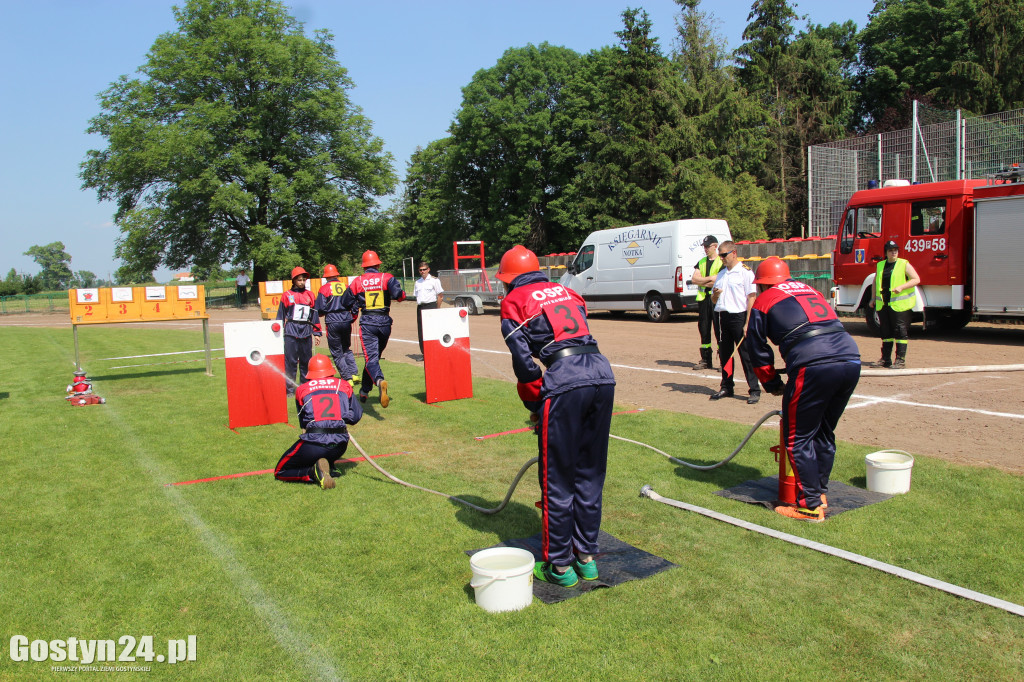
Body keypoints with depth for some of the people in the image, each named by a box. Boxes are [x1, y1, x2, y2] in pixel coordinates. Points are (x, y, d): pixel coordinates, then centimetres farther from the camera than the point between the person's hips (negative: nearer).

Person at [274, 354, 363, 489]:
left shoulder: (302, 389, 12)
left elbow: (303, 423, 18)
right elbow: (356, 417, 12)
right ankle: (330, 467, 11)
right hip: (340, 445, 3)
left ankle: (314, 471, -10)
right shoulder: (344, 385, 13)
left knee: (280, 472, 15)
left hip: (313, 444, -3)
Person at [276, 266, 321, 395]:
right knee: (290, 360, -4)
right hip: (291, 332, -3)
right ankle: (289, 388, 2)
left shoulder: (310, 296, 13)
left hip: (306, 332, 3)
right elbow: (281, 315, 7)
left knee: (306, 360, 7)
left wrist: (317, 333, 12)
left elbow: (315, 315, 15)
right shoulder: (287, 295, 5)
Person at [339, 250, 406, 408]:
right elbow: (397, 294, -18)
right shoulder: (386, 278, -1)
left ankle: (380, 380, -40)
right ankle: (364, 390, 27)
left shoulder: (357, 281, 3)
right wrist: (402, 295, 5)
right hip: (384, 322, 2)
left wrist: (355, 308, 29)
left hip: (367, 323, -2)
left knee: (371, 358, -9)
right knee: (375, 356, 18)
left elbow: (345, 302, 8)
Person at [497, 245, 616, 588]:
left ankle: (560, 566, 16)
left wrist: (535, 405, 14)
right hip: (603, 374, 6)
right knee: (590, 474, 16)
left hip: (564, 382, -6)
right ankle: (586, 558, 27)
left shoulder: (514, 300, 11)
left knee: (557, 479, 7)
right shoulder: (565, 291, 27)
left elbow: (523, 360, 1)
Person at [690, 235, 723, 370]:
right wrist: (710, 278, -8)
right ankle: (706, 361, 17)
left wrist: (702, 281, -6)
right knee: (704, 330, 9)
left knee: (720, 331, -8)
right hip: (703, 299, 6)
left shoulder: (722, 262, -2)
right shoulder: (701, 262, 17)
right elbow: (694, 278, 3)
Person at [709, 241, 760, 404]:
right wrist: (715, 294, -2)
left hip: (739, 316, -7)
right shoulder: (721, 274, 18)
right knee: (724, 354, 11)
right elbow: (714, 299, 23)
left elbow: (751, 297, -11)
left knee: (746, 354, -4)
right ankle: (726, 388, 21)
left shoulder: (745, 272, -4)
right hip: (722, 316, 7)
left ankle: (754, 390, 2)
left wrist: (747, 323, -18)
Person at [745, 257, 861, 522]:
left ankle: (811, 506, 8)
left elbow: (758, 351, 15)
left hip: (813, 366, -7)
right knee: (824, 434, 21)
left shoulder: (764, 301, 14)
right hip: (851, 361, 7)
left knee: (798, 438, 5)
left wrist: (773, 385, 28)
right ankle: (820, 493, 31)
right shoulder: (810, 290, 31)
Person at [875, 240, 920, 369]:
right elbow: (875, 282, 24)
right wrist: (874, 298, 18)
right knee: (886, 332, 9)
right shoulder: (880, 266, 13)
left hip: (899, 304, -5)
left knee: (900, 331, -4)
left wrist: (901, 287, -17)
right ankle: (886, 359, 17)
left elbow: (916, 279, -4)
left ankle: (900, 360, 0)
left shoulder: (904, 264, 0)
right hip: (883, 305, 5)